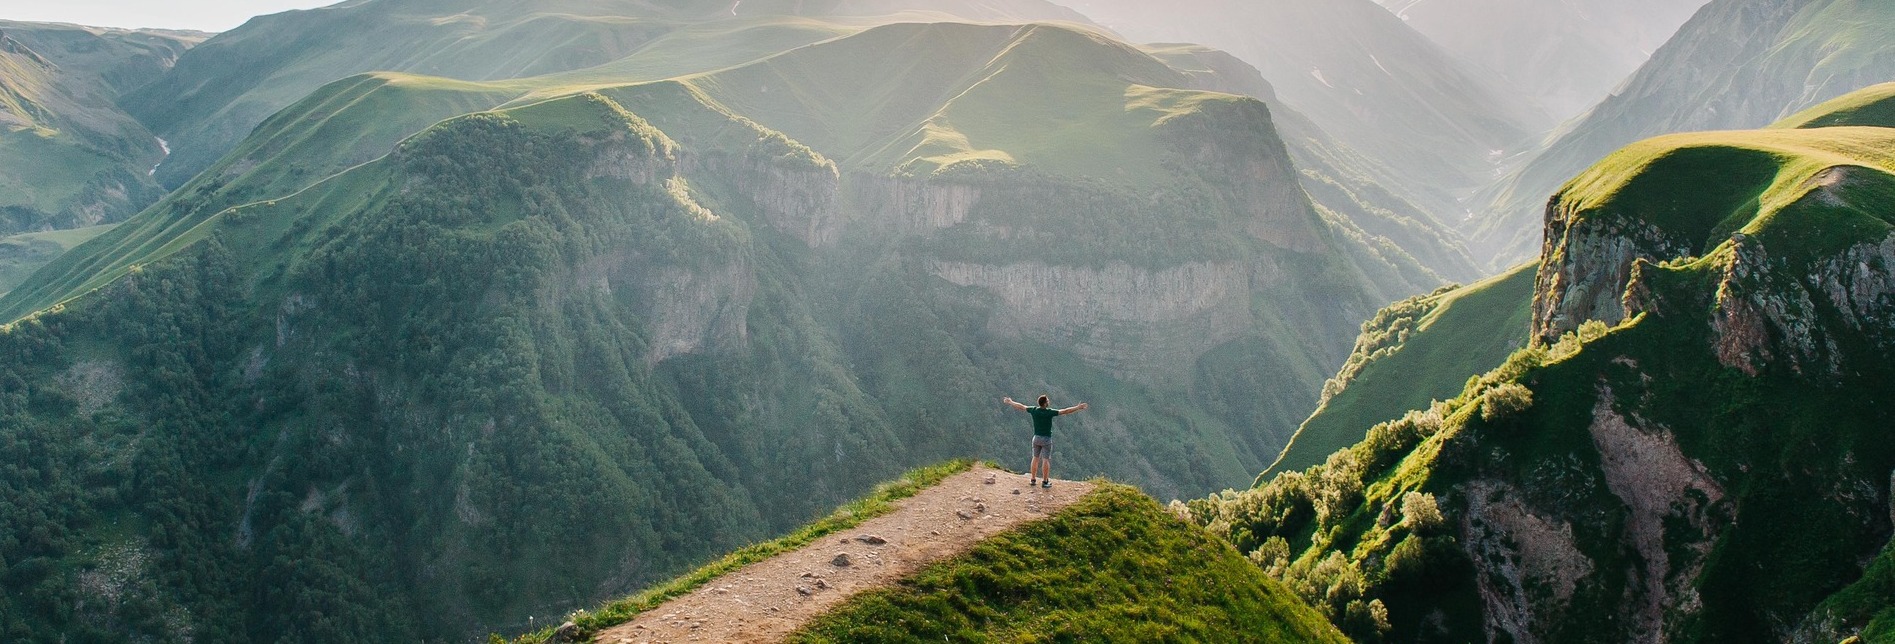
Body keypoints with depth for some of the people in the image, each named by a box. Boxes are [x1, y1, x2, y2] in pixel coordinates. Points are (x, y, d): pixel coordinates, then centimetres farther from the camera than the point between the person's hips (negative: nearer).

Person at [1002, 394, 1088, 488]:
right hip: (1046, 439, -5)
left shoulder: (1034, 410, -5)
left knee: (1035, 458, 13)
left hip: (1036, 438, 5)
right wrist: (1078, 407, -15)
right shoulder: (1050, 412, -18)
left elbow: (1021, 407, 8)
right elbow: (1065, 411, -19)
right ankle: (1045, 481, 4)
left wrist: (1010, 402, 23)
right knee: (1046, 460, 1)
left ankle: (1033, 479, 19)